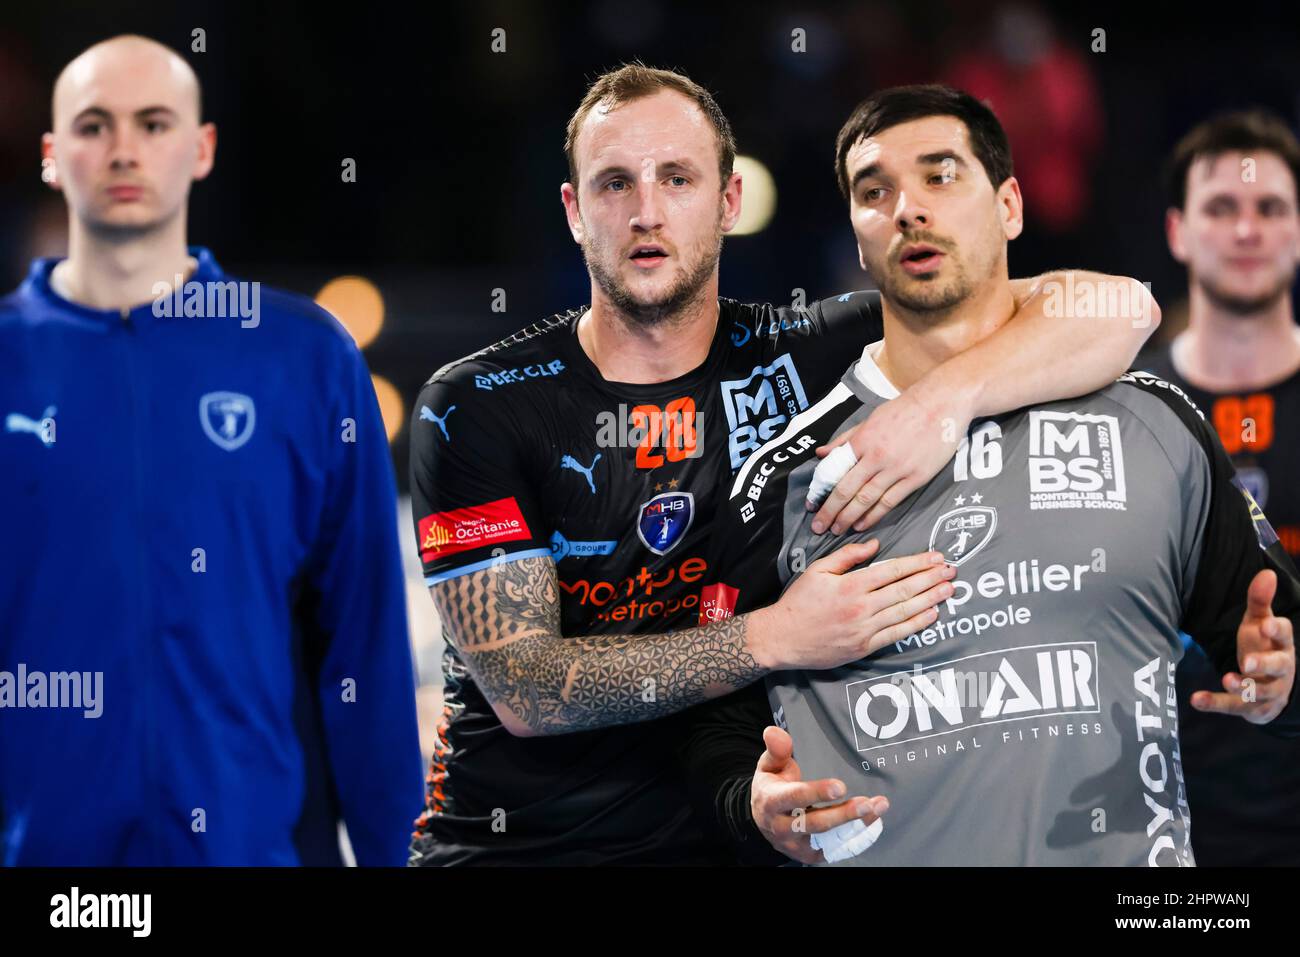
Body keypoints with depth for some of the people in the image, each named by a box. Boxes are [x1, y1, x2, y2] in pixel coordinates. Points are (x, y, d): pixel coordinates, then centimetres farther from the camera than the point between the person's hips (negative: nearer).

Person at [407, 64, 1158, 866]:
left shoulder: (801, 360, 4)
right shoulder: (473, 409, -1)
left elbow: (1114, 315, 0)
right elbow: (523, 689, -10)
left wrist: (945, 397, -19)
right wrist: (776, 640, -18)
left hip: (719, 839, 1)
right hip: (504, 840, -1)